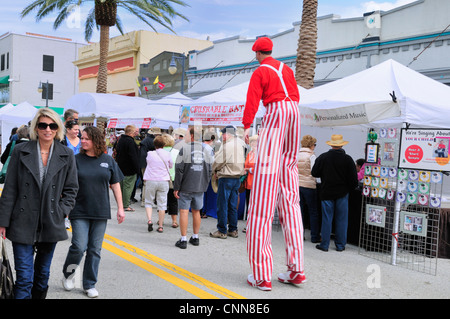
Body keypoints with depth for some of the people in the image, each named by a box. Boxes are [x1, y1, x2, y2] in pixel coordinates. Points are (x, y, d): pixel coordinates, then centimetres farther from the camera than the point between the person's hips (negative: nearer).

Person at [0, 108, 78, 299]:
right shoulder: (20, 151, -1)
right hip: (23, 224, -2)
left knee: (43, 273, 16)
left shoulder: (67, 155, 2)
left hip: (51, 224, 2)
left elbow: (71, 189, 9)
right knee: (24, 276, -2)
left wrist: (62, 211, -4)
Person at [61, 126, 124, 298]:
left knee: (95, 249, 8)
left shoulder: (108, 160, 4)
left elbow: (115, 185, 9)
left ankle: (90, 285, 21)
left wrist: (120, 207, 6)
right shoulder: (76, 160, -1)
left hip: (100, 212, 2)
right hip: (79, 212, -2)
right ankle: (68, 274, 22)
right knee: (79, 247, -8)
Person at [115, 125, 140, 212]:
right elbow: (133, 157, -21)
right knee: (128, 186, -4)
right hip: (129, 169, -9)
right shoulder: (130, 141, -19)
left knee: (122, 186, 16)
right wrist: (137, 169, -16)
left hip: (121, 168, 9)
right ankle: (126, 205, -2)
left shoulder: (121, 139, 12)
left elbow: (117, 152, 19)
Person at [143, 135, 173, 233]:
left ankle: (149, 220, -5)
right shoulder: (167, 154, -2)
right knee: (162, 204, 5)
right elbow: (171, 166, 11)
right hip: (164, 181, 0)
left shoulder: (150, 154, -3)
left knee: (149, 202, 14)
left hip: (151, 181, 0)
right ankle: (160, 226, 7)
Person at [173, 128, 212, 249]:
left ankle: (183, 240, 2)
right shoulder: (206, 151, 5)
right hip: (200, 188, 4)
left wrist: (176, 188, -5)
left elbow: (179, 170, -11)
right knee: (196, 211, 14)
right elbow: (209, 171, 9)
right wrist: (205, 186, 18)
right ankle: (195, 238, 22)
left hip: (186, 187, -4)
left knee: (184, 211, 0)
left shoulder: (185, 149, -9)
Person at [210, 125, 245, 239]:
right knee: (233, 206, 12)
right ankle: (233, 230, 16)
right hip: (237, 178, 8)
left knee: (222, 206, -1)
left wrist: (215, 170, 10)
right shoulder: (240, 146, 11)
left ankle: (222, 231, 3)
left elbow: (218, 161, -12)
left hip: (226, 178, -8)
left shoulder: (227, 146, -15)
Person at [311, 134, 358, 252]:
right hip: (342, 194, 0)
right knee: (341, 219, 9)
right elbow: (353, 179, -6)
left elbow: (314, 173, 1)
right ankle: (340, 245, 15)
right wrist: (348, 188, 12)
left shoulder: (322, 157, -7)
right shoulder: (348, 159, -7)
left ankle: (324, 245, 10)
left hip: (326, 193, 0)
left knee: (326, 219, 6)